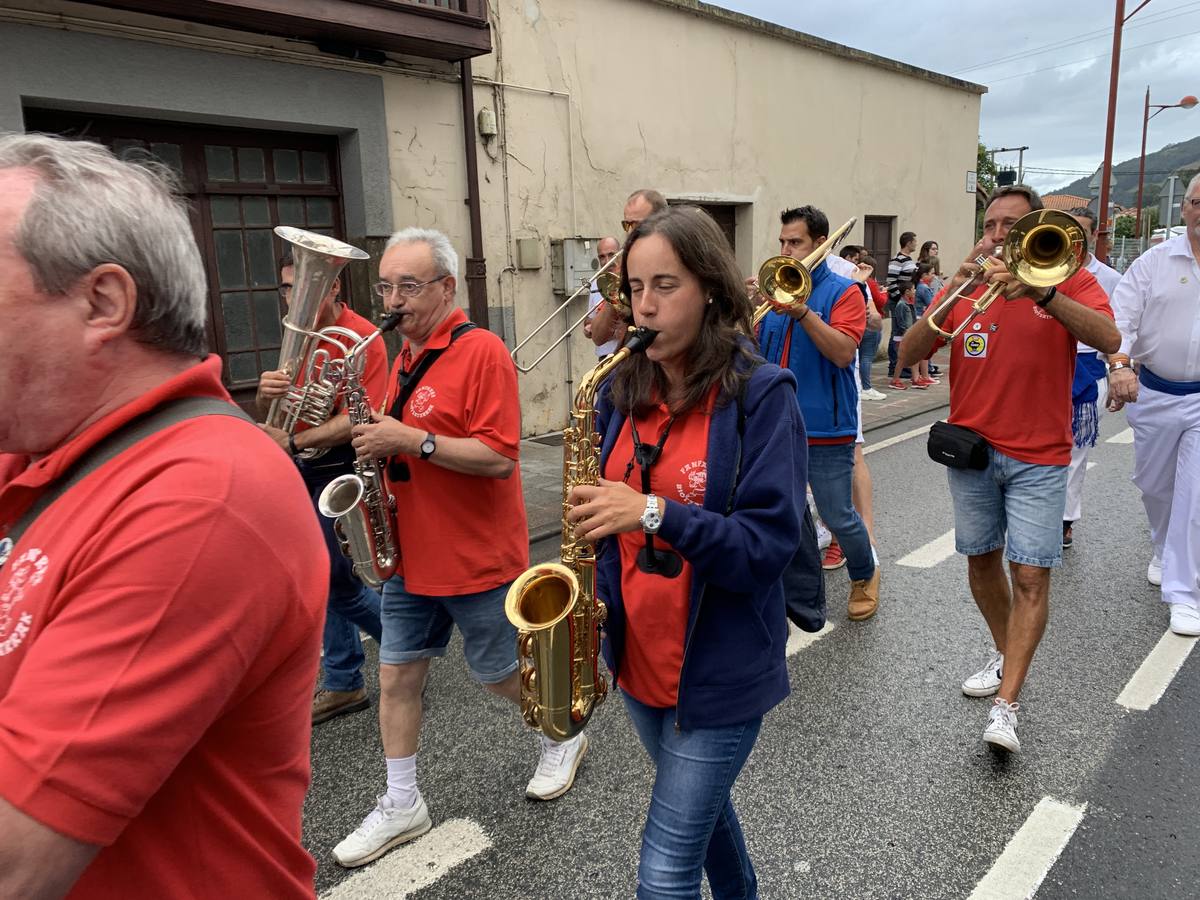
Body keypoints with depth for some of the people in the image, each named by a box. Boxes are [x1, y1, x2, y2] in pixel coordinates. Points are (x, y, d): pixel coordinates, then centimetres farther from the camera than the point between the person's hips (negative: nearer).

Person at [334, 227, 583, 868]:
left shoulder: (481, 351, -16)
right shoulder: (405, 357, 10)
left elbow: (499, 458, -23)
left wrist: (412, 441, -27)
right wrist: (379, 445, 2)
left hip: (479, 558, -7)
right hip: (411, 553, 8)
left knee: (498, 674, 11)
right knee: (397, 675, 10)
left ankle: (563, 737, 39)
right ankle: (402, 805, 26)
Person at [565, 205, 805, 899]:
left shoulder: (761, 394, -16)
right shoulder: (623, 393, 0)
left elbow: (769, 544, -20)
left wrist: (656, 512, -31)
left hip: (721, 671, -6)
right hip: (639, 656, 6)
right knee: (700, 805, 29)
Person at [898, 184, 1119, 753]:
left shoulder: (1068, 280, -2)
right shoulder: (965, 287, 3)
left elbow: (1108, 339, -21)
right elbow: (908, 354, -9)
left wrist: (1043, 293, -33)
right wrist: (954, 293, -21)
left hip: (1038, 456, -3)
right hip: (972, 449, 3)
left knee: (1030, 576, -7)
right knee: (981, 561, 14)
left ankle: (1006, 706, -2)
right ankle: (1005, 654, 37)